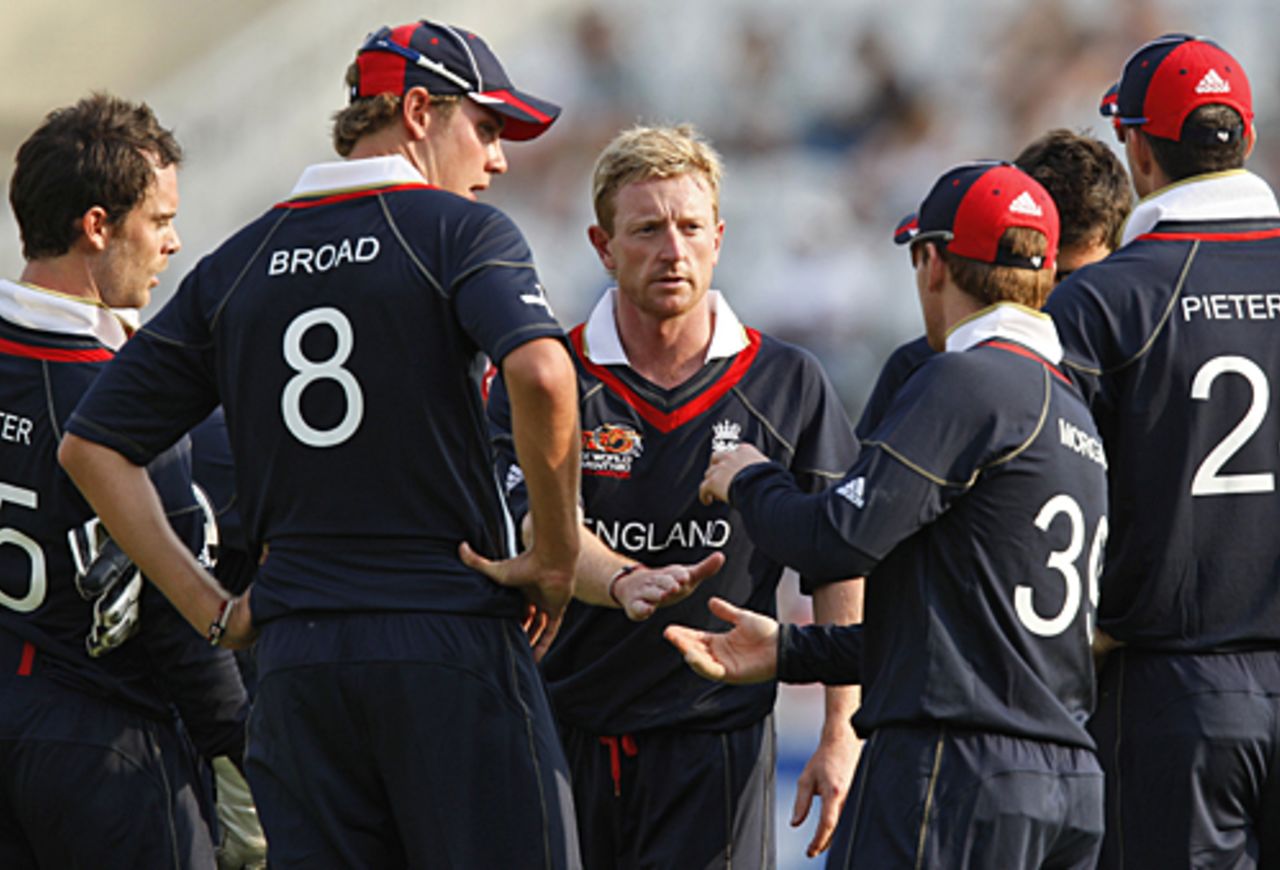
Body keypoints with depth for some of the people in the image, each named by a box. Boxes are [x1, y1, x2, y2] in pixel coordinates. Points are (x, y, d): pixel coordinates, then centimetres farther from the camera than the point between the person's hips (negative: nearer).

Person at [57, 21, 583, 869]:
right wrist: (557, 556, -11)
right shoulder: (463, 231, -3)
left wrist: (209, 607, 13)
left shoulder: (235, 266, 15)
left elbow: (92, 444, 14)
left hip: (294, 657, 5)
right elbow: (541, 373, -23)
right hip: (454, 641, -5)